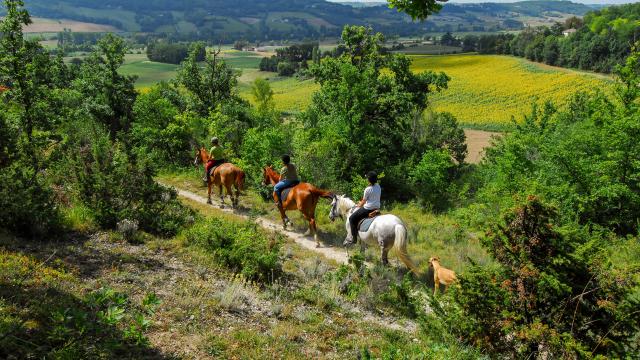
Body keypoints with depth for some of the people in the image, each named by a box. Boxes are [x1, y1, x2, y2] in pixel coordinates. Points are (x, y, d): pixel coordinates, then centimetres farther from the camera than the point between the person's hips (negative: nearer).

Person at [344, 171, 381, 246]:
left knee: (352, 219, 4)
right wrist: (362, 202, 21)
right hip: (377, 208, 8)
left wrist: (359, 205, 15)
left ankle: (353, 238, 1)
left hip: (368, 209, -8)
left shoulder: (368, 189, -17)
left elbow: (363, 201, -7)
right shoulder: (378, 187, 4)